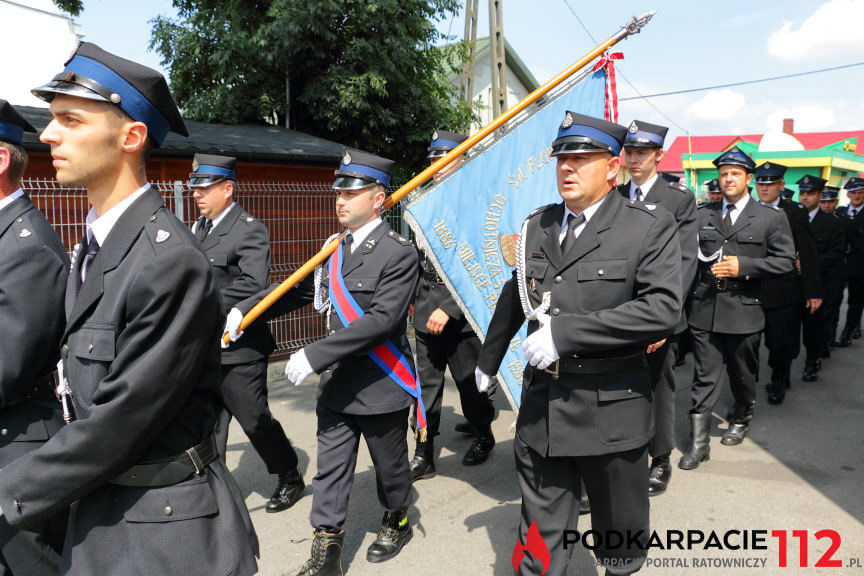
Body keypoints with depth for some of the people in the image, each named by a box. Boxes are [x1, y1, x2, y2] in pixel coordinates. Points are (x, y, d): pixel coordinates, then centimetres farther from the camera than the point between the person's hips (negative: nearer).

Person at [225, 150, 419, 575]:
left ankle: (398, 522, 43)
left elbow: (381, 319, -26)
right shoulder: (334, 249, 6)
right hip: (336, 387, 6)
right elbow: (298, 289, 15)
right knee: (330, 470, 11)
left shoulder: (399, 254, -16)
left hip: (381, 388, -5)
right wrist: (244, 310, 4)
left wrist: (315, 354, -27)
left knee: (390, 466, 16)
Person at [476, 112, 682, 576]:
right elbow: (514, 297, 20)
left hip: (612, 411, -3)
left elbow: (663, 309, -19)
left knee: (620, 532, 20)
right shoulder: (537, 225, 8)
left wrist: (565, 332, -23)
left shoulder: (650, 226, -7)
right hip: (541, 405, 4)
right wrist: (489, 359, 28)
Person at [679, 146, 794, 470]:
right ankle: (699, 443, 5)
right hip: (704, 308, 1)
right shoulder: (701, 215, 9)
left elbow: (785, 261, -3)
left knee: (742, 374, 16)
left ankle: (740, 421, 41)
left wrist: (743, 266, -14)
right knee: (704, 376, 1)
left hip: (744, 309, -1)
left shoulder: (771, 218, 3)